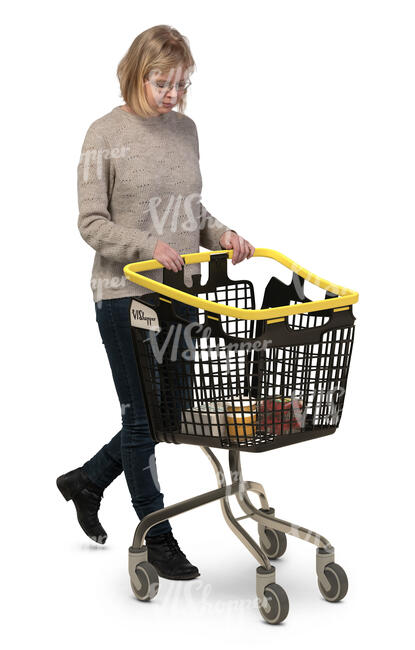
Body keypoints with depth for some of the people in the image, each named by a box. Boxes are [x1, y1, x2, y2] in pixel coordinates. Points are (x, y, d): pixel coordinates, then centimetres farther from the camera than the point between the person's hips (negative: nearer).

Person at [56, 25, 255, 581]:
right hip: (125, 295, -6)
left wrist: (219, 234, -3)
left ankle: (87, 480, 35)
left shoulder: (185, 129, 8)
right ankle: (158, 537, 17)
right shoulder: (106, 134, -9)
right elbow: (92, 223, -10)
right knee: (143, 415, 3)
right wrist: (148, 247, -24)